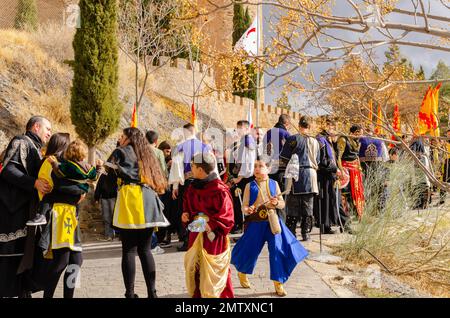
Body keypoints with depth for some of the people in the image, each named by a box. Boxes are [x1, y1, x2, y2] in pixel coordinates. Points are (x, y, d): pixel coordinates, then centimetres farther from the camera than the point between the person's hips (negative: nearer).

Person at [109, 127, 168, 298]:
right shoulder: (146, 155, 24)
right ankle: (151, 292, 7)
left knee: (129, 250, -3)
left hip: (129, 198, -5)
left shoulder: (121, 152, 8)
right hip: (148, 200, 5)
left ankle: (130, 293, -5)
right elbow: (157, 180, 22)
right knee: (145, 250, 9)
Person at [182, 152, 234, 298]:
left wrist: (211, 226, -25)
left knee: (213, 271, 0)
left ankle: (219, 295, 14)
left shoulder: (219, 190, -17)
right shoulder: (193, 187, 7)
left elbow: (226, 216, -16)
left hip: (214, 236, -7)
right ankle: (197, 294, 26)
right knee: (193, 268, 11)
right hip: (196, 234, 7)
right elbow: (188, 205, 21)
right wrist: (186, 215, 1)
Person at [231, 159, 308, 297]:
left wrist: (276, 203, -15)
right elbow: (244, 206, -4)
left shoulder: (274, 184, 3)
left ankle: (278, 283, 9)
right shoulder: (250, 186, -2)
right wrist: (247, 210, -27)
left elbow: (283, 204, 7)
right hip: (255, 223, -1)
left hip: (272, 222, 2)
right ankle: (242, 272, 38)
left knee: (277, 251, -4)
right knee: (250, 251, 6)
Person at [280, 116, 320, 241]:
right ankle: (305, 232, 9)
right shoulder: (315, 141, 10)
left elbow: (284, 158, -4)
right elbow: (317, 162, 17)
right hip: (311, 174, 4)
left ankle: (291, 233, -1)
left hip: (296, 174, -4)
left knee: (293, 205, 0)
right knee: (308, 205, 8)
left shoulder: (293, 139, -5)